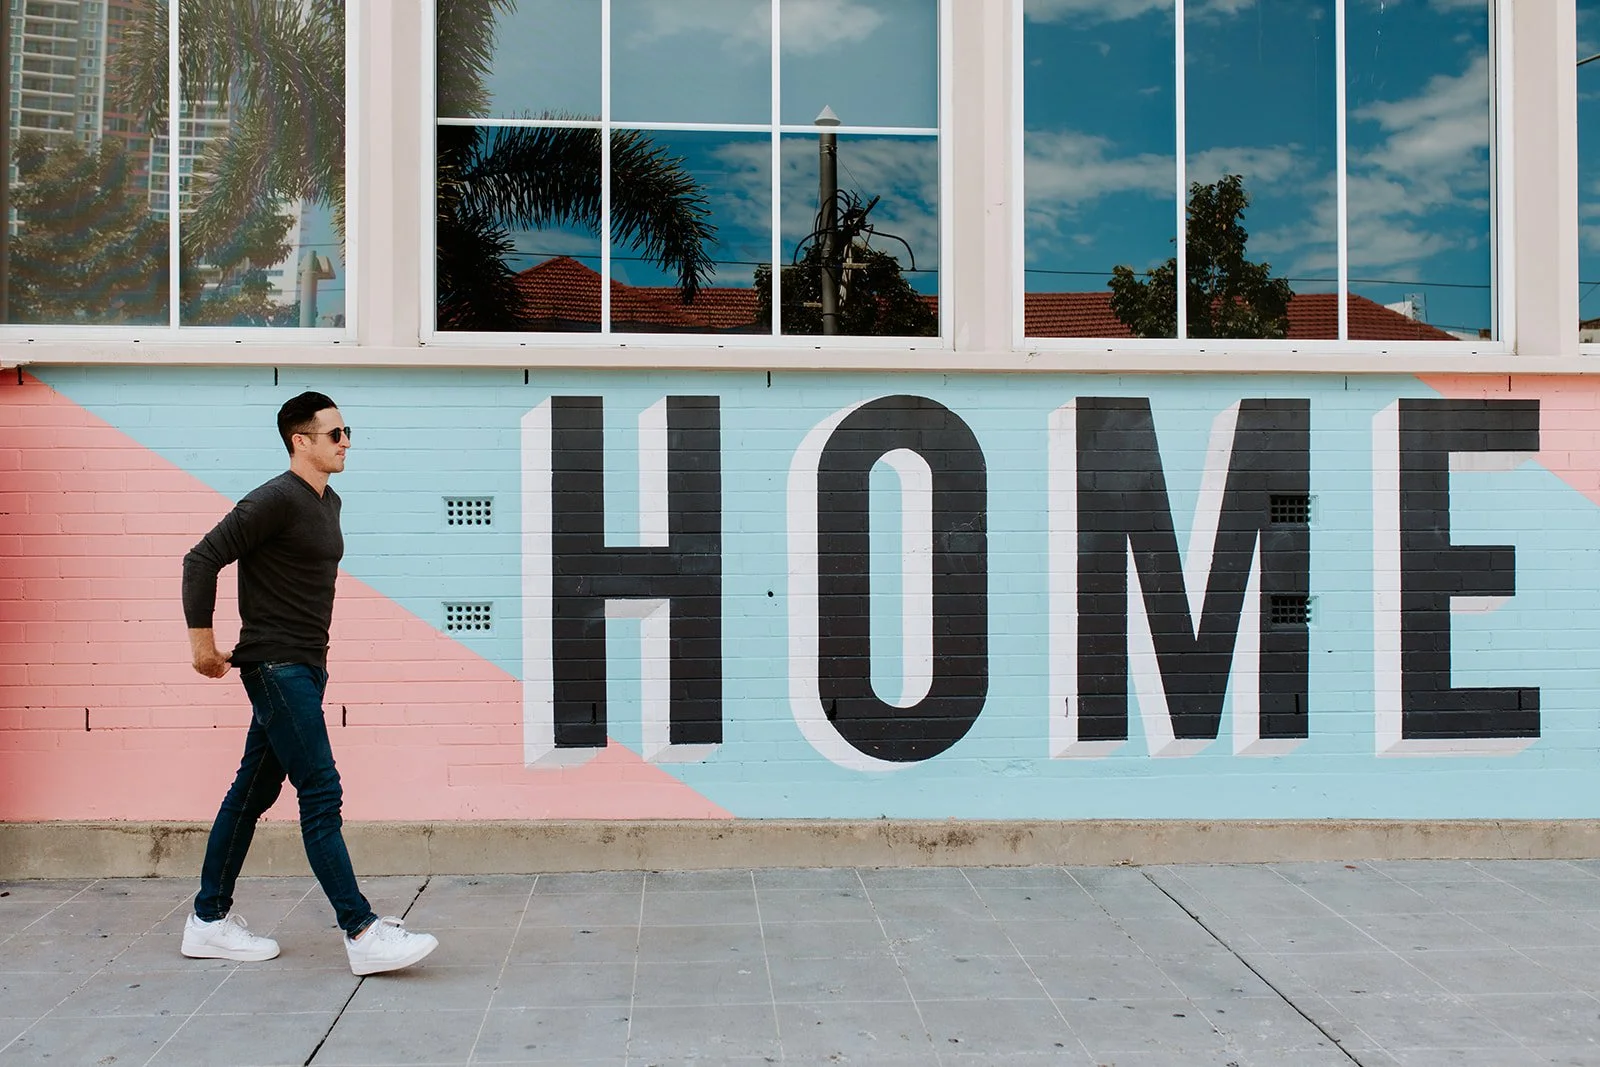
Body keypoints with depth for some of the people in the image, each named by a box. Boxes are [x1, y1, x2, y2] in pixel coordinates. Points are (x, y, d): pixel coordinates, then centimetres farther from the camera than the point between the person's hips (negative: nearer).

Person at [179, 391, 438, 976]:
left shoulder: (328, 502, 14)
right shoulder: (276, 499, -14)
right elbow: (202, 560, -15)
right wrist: (203, 643, -13)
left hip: (305, 666, 9)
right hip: (277, 666, -9)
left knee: (254, 791, 14)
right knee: (321, 794, -10)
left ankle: (209, 921, 24)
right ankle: (362, 932, -9)